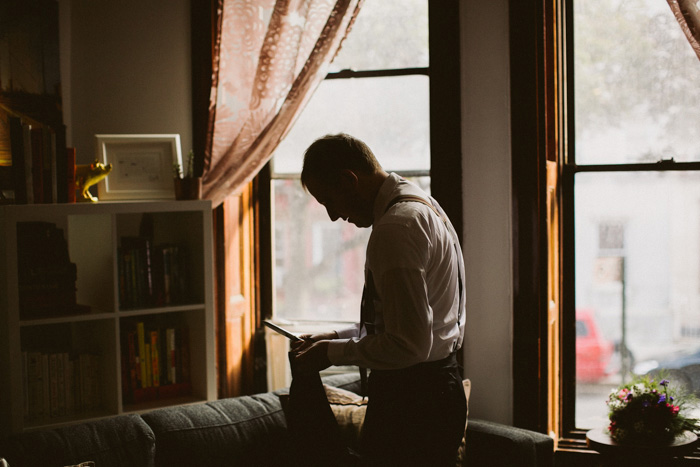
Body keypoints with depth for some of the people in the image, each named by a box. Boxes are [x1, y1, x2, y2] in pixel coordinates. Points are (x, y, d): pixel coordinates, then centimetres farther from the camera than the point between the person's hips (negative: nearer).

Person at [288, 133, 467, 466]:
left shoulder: (395, 228, -20)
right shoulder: (422, 205, 13)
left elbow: (409, 345, -24)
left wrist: (332, 353, -12)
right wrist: (338, 337, 16)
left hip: (411, 402, -10)